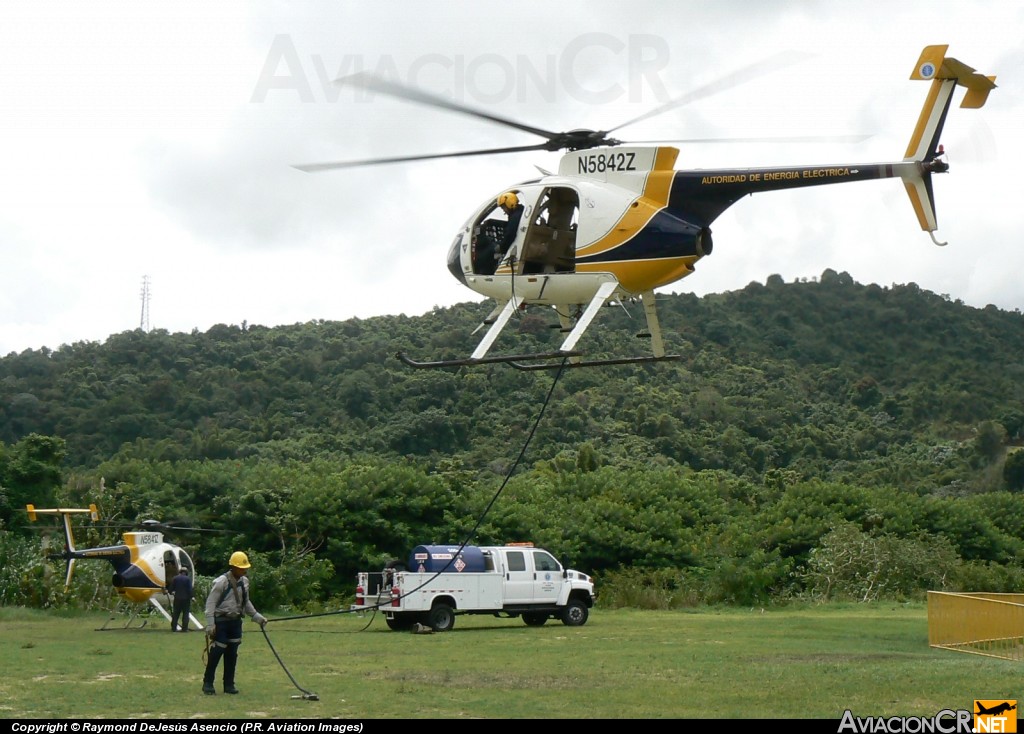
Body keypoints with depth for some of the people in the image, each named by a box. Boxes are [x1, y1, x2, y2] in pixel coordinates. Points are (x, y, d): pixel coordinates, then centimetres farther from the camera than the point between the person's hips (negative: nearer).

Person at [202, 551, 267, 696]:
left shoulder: (244, 582, 7)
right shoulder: (221, 582, -14)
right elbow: (210, 603, -14)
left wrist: (256, 616, 14)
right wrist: (210, 624, -19)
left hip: (235, 621, 6)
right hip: (221, 621, -6)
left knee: (232, 654, 9)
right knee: (216, 652, -5)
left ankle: (229, 684, 16)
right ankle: (208, 683, 6)